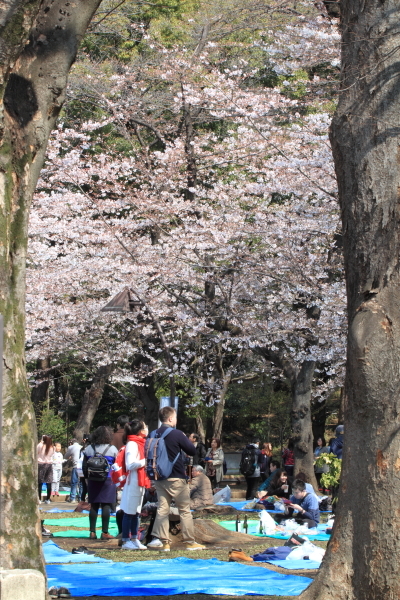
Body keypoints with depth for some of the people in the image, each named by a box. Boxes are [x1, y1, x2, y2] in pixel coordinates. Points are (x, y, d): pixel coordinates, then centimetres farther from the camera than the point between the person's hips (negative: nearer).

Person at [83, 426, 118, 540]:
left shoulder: (88, 449, 6)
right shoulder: (112, 449, -3)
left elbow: (84, 466, 8)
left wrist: (88, 477, 18)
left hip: (93, 480, 3)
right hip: (108, 480, -3)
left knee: (94, 506, 7)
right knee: (106, 506, -2)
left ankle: (92, 532, 7)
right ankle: (105, 532, -4)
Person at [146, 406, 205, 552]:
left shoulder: (154, 435, 3)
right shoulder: (177, 434, -12)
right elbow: (192, 451, -5)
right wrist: (185, 439, 11)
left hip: (159, 478, 5)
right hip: (176, 478, -5)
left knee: (162, 509, 7)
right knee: (185, 510, 4)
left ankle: (161, 540, 1)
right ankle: (190, 541, 7)